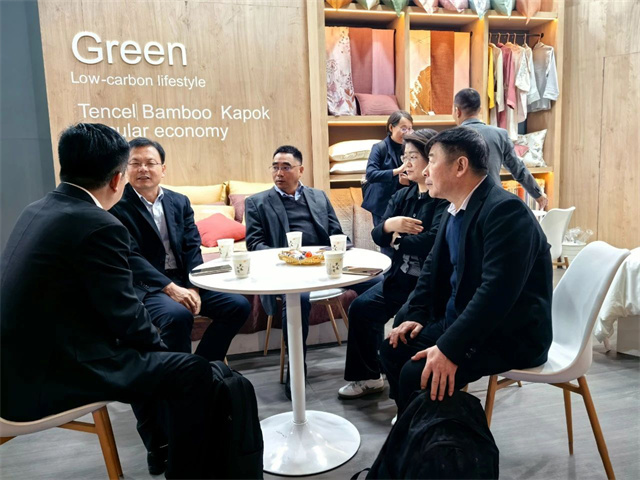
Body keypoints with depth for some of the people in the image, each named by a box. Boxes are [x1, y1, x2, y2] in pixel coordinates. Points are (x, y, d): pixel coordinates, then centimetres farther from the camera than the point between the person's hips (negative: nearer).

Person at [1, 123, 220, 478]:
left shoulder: (36, 210, 6)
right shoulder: (99, 226, -22)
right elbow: (125, 315, -16)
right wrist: (159, 346, 4)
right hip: (47, 378, -10)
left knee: (144, 351, 26)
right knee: (192, 371, -6)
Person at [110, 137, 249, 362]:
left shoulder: (180, 202, 10)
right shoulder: (117, 207, -5)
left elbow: (192, 248, 3)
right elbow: (132, 257, -13)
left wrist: (193, 288, -12)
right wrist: (171, 288, -22)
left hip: (184, 281, 5)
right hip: (146, 285, -5)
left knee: (238, 305, -11)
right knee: (178, 315, -34)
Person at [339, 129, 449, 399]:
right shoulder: (401, 196, 11)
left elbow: (434, 240, -25)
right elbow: (378, 236, 2)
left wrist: (397, 240, -10)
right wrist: (389, 226, -22)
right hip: (401, 277, 8)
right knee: (361, 308, -2)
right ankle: (367, 376, 16)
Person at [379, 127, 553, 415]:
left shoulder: (505, 210, -22)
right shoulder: (454, 209, 8)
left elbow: (496, 291, -30)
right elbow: (434, 266, 16)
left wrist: (449, 348, -31)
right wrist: (416, 315, 3)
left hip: (510, 335, -9)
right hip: (460, 319, 9)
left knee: (418, 373, -23)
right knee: (393, 349, 5)